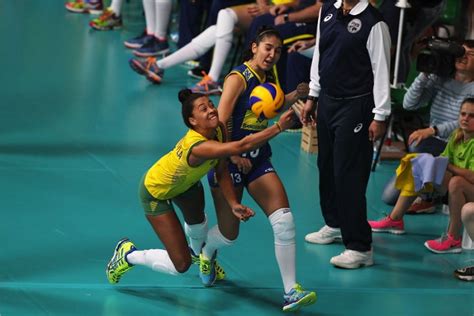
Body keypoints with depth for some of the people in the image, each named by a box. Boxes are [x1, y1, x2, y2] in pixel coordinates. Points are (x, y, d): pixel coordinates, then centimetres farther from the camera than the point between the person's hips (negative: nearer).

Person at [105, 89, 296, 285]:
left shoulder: (218, 131, -21)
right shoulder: (196, 147, -45)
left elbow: (222, 170, -11)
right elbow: (241, 146, -58)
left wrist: (233, 204, -22)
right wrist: (278, 127, -61)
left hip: (184, 181, 7)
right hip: (156, 192, -7)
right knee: (181, 265, -7)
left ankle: (198, 253, 56)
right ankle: (128, 255, 17)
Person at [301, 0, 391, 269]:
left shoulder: (373, 22, -16)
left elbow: (381, 71, -14)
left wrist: (380, 117, -14)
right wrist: (312, 97, 19)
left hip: (355, 106, -7)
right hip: (327, 101, 7)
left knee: (349, 176, -7)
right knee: (326, 167, 18)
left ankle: (360, 248, -2)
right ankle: (335, 224, 39)